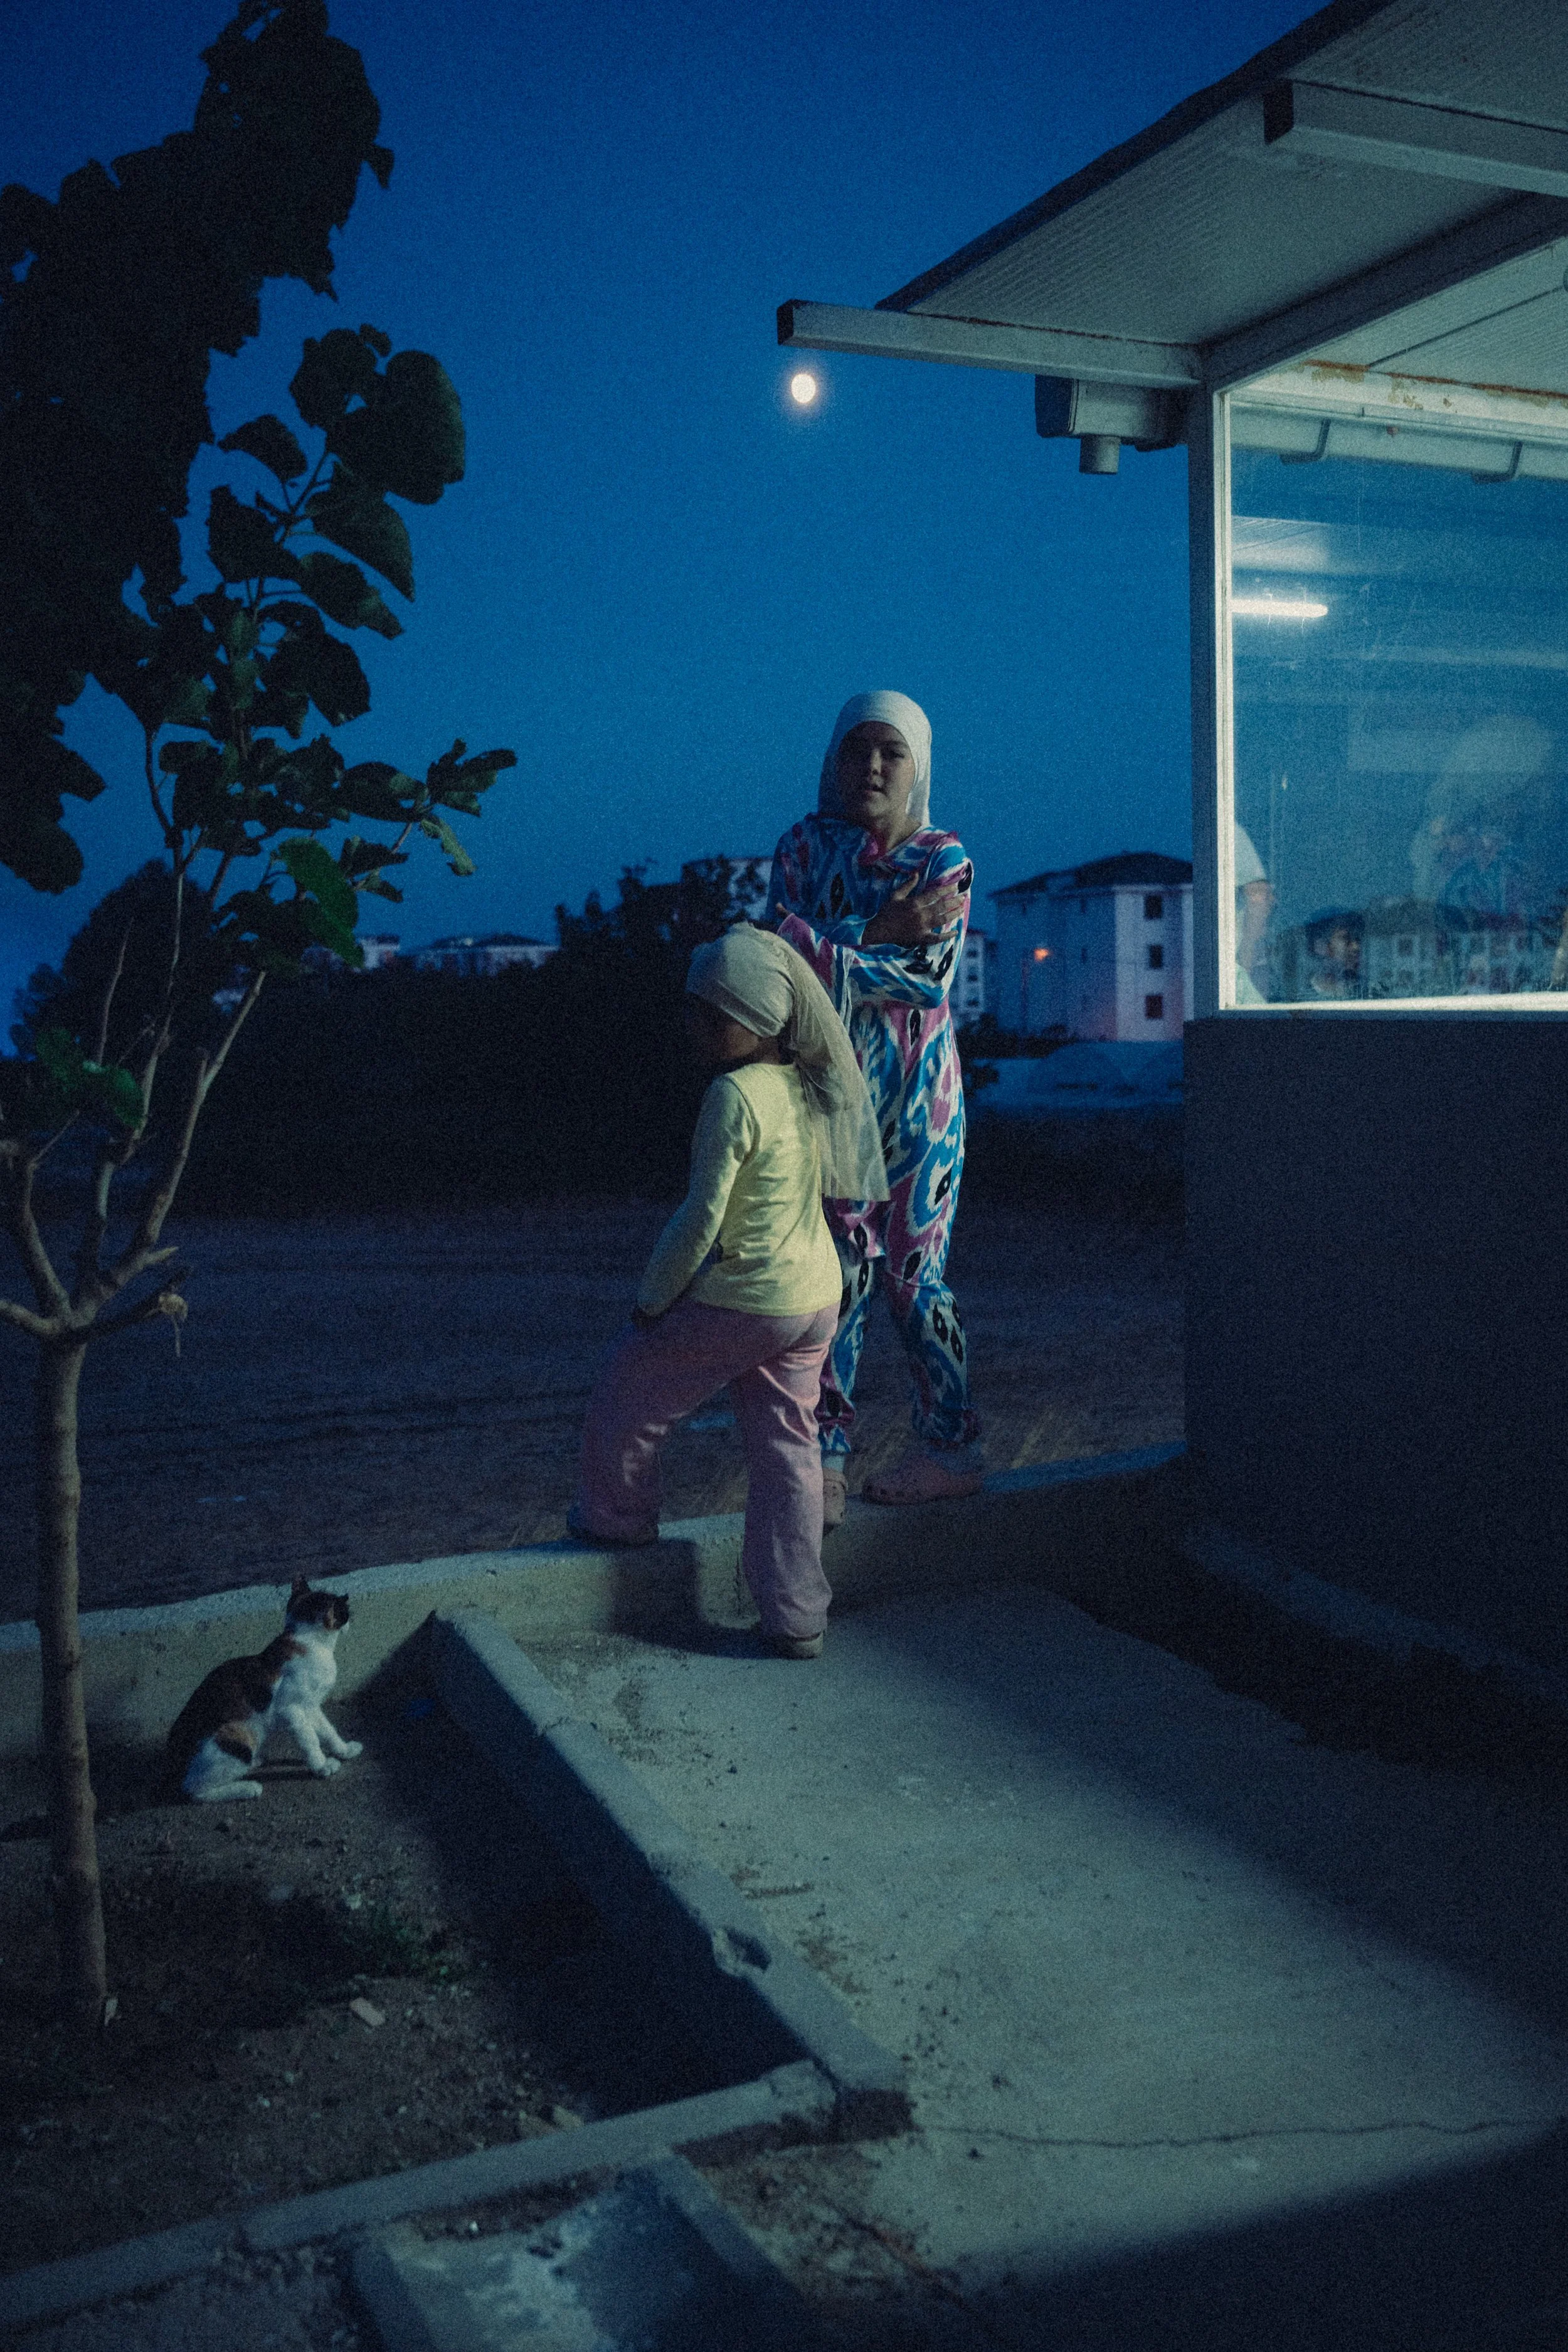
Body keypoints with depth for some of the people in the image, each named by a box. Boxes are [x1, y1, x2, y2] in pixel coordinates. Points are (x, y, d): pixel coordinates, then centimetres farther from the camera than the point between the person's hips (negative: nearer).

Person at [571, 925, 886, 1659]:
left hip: (736, 1303, -8)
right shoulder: (812, 1086, 2)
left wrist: (651, 1300, -8)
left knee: (627, 1396, 16)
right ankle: (796, 1618, 16)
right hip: (816, 1300, 8)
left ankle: (616, 1518, 38)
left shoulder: (734, 1095, -21)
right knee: (787, 1448, 13)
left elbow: (701, 1217, -19)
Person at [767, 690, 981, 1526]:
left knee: (911, 1270, 1)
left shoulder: (942, 860, 1)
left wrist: (828, 951, -13)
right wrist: (882, 933, -13)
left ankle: (950, 1443, 14)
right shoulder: (803, 848, 7)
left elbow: (930, 981, -11)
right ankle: (824, 1459, 4)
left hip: (916, 1094, -2)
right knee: (839, 1271, -2)